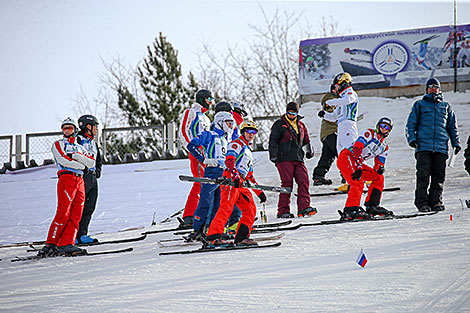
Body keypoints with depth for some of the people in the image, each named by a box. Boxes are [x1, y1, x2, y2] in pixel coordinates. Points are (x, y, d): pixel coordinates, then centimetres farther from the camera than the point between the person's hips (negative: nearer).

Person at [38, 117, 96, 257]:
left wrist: (77, 156, -3)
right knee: (63, 214, -14)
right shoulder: (58, 144, 9)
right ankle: (51, 244, -13)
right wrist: (81, 165, 0)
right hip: (66, 179, -6)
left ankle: (66, 244, -9)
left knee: (75, 216, -5)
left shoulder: (79, 148, 25)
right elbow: (63, 160, -9)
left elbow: (91, 163, 10)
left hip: (80, 181, 6)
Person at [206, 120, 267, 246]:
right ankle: (213, 236, -29)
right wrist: (235, 176, -31)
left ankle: (241, 237, -3)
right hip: (231, 180, -9)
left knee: (250, 209, -2)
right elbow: (229, 161, -14)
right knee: (226, 208, -20)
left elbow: (250, 176, 37)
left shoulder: (248, 152, 34)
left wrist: (259, 192, 32)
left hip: (241, 184, 9)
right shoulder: (236, 144, 6)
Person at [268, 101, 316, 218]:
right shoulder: (279, 124, 6)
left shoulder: (301, 125, 20)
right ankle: (283, 211, -7)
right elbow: (273, 140, 2)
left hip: (298, 159, 5)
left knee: (304, 181, -8)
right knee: (287, 183, -9)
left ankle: (304, 207, -7)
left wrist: (309, 151, 12)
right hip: (284, 159, -5)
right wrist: (273, 155, -8)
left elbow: (306, 140, 30)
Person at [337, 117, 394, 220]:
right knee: (357, 183, -28)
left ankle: (372, 206, 7)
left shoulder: (384, 147, 17)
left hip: (358, 163, 9)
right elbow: (357, 148, -20)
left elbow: (379, 163, 14)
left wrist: (380, 168, -14)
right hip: (346, 157, -9)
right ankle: (351, 210, -39)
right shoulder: (369, 133, -8)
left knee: (378, 177, 7)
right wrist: (359, 167, -31)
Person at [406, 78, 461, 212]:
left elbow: (452, 126, 24)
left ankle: (436, 201, 3)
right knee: (423, 176, -9)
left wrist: (456, 142, 12)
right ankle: (422, 202, -7)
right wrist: (411, 139, -4)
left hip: (441, 147, 2)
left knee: (438, 176, -2)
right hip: (423, 145, -2)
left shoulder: (446, 106, 20)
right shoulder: (420, 105, 15)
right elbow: (411, 124, 12)